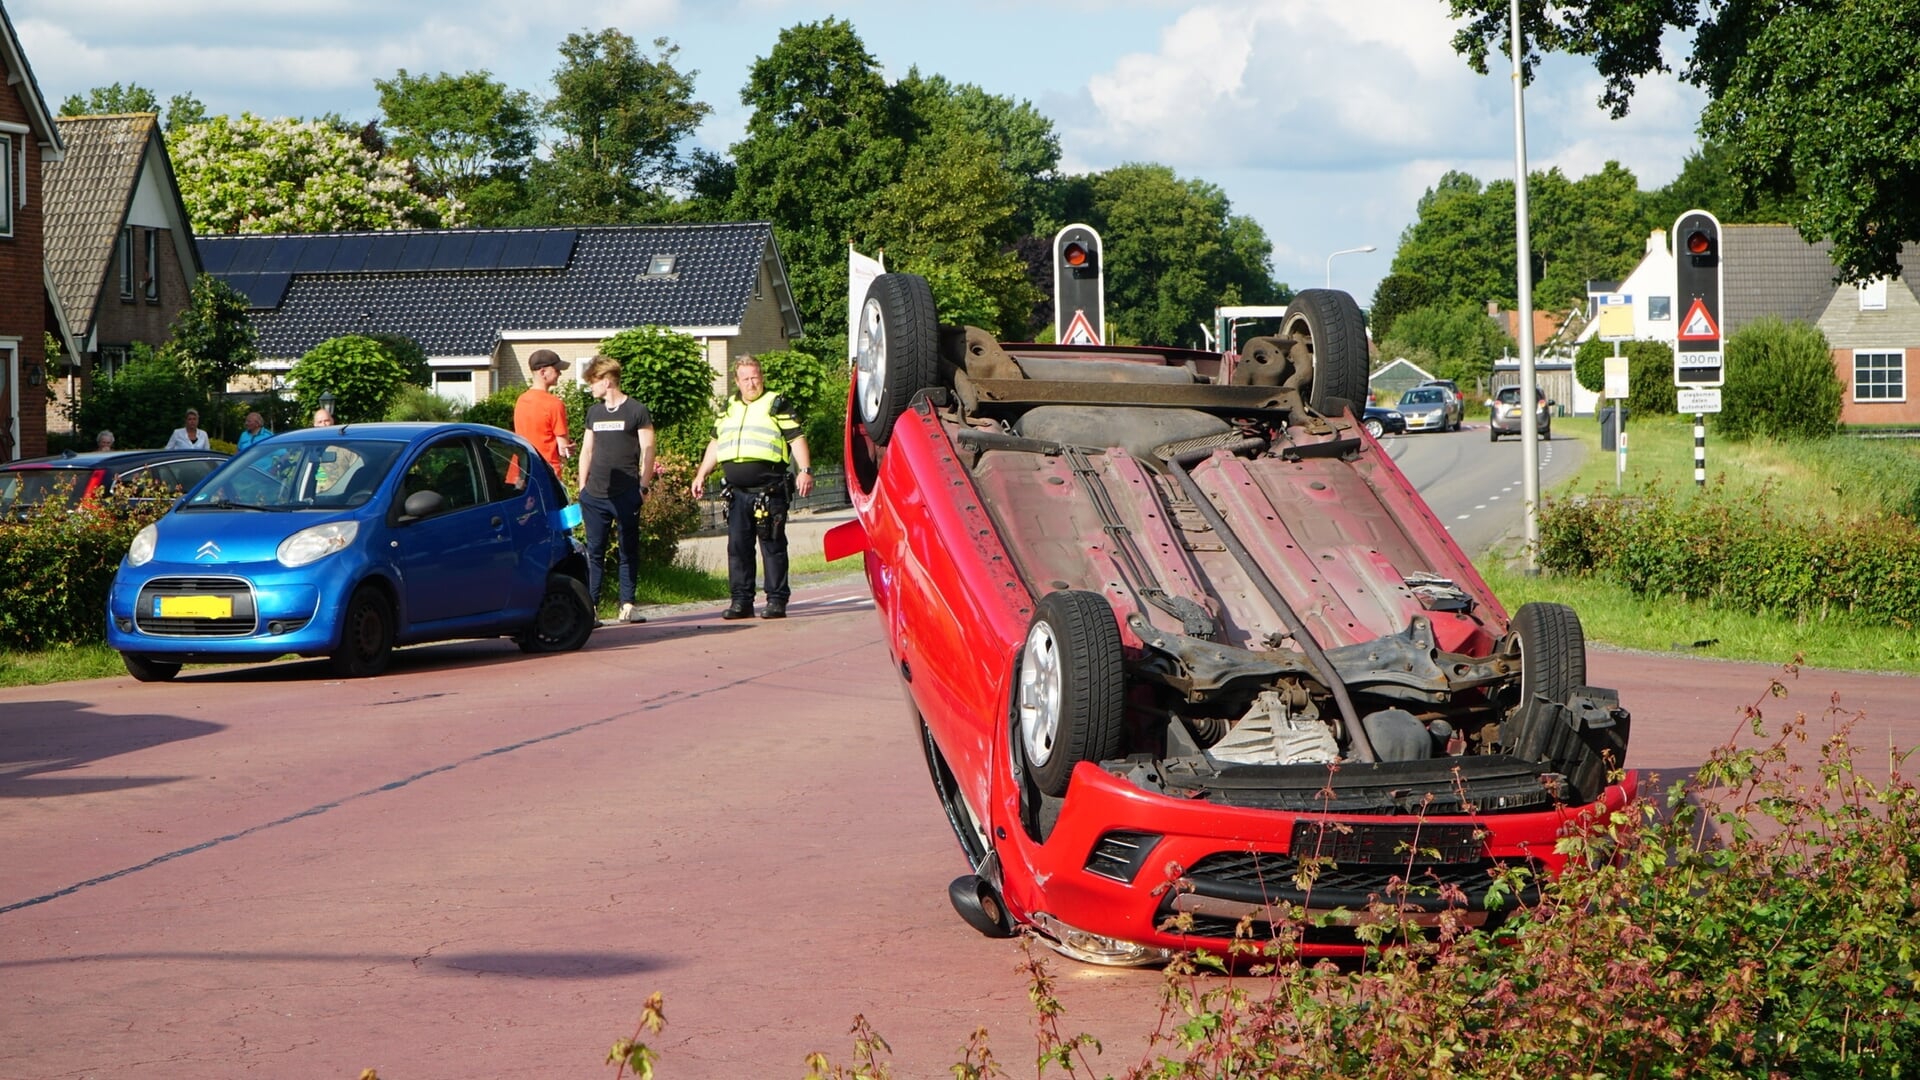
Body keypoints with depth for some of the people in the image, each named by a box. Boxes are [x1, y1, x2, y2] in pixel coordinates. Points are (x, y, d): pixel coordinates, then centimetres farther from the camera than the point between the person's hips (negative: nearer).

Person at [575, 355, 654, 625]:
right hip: (594, 495, 4)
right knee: (594, 552, 1)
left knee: (629, 551, 1)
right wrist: (582, 486, 12)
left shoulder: (636, 411, 0)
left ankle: (627, 605, 5)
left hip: (626, 495, -4)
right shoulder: (594, 412, 15)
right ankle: (590, 605, 1)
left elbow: (648, 450, -1)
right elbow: (586, 451, 19)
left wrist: (643, 485, -6)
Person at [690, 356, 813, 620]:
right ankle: (741, 600, 9)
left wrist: (805, 471, -14)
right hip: (736, 491, 5)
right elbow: (715, 443, 28)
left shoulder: (777, 405, 4)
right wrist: (701, 475, 22)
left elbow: (796, 439, -2)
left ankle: (777, 600, 1)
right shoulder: (730, 408, 19)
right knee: (737, 546, 4)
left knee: (772, 546, -3)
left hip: (769, 491, -5)